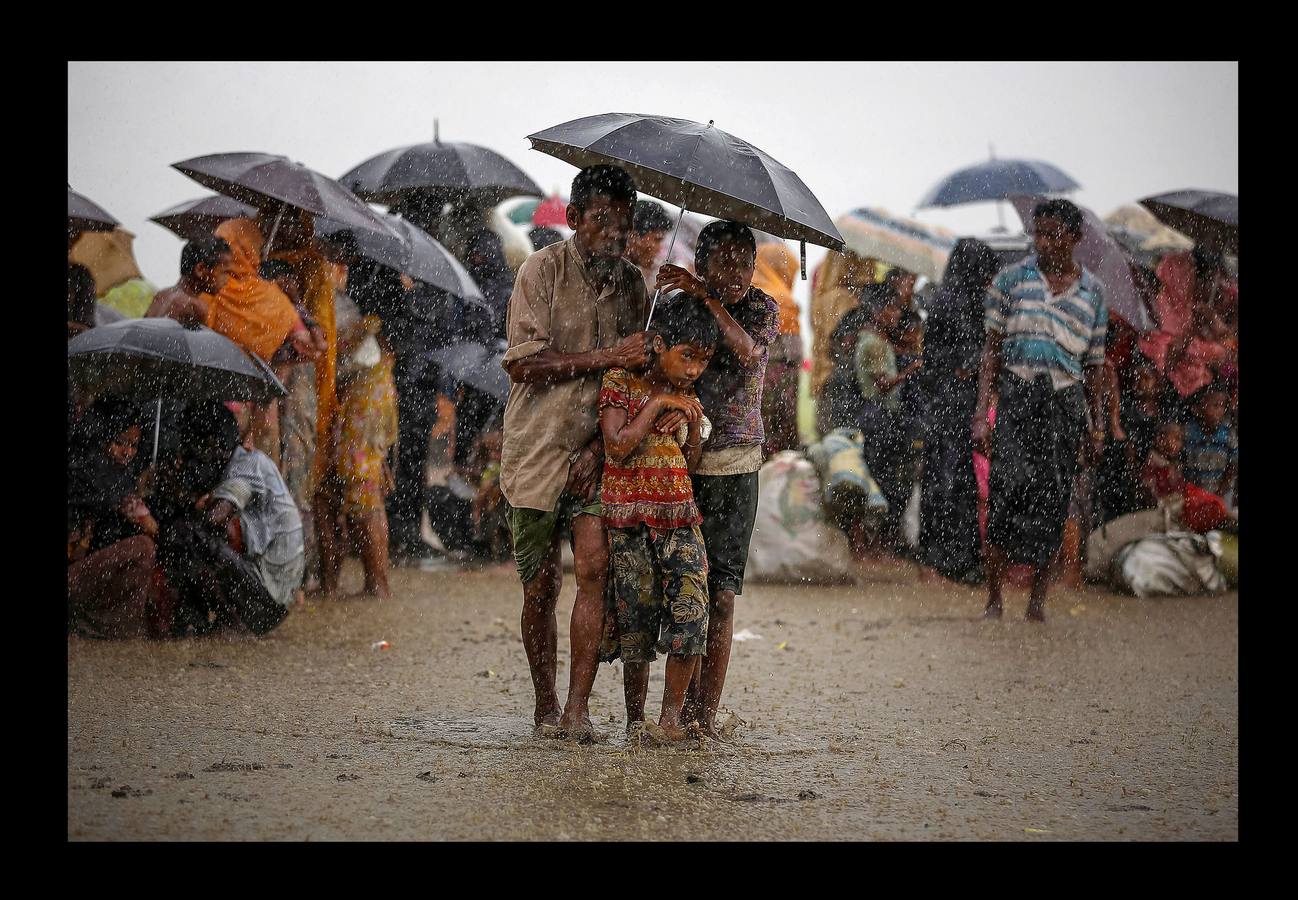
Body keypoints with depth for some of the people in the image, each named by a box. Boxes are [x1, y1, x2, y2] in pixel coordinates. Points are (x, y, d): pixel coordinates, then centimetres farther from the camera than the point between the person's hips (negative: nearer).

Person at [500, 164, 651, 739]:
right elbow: (523, 363, -14)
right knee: (541, 585, 3)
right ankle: (544, 704, 21)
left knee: (594, 567, -14)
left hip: (596, 454, 2)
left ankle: (578, 707, -10)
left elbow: (636, 377, 6)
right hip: (538, 451, -2)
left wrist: (601, 446, -8)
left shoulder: (632, 284, 6)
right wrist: (607, 356, -19)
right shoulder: (543, 271, -7)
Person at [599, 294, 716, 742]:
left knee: (691, 615, -10)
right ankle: (635, 719, 9)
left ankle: (671, 715, -1)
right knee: (636, 619, -2)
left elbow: (690, 465, 16)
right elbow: (618, 448, -13)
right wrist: (657, 405, -14)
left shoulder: (688, 399, 12)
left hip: (680, 517, 4)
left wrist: (693, 425, -1)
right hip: (630, 518, -4)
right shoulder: (620, 382, -3)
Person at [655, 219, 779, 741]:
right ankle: (687, 706, 8)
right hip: (680, 464, 0)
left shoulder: (762, 310, 1)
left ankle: (706, 715, 2)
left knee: (721, 595, -2)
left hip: (736, 467, 1)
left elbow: (749, 350, -20)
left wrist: (707, 297, -25)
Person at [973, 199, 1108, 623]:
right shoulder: (1011, 280, 4)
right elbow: (992, 349, 4)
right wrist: (981, 414, -4)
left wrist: (1098, 422, 11)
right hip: (1017, 395, -2)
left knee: (1051, 500, 1)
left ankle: (1038, 599, 11)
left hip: (1065, 401, 2)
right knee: (1007, 493, -13)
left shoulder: (1091, 291, 9)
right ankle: (993, 600, -7)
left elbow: (1094, 363, 15)